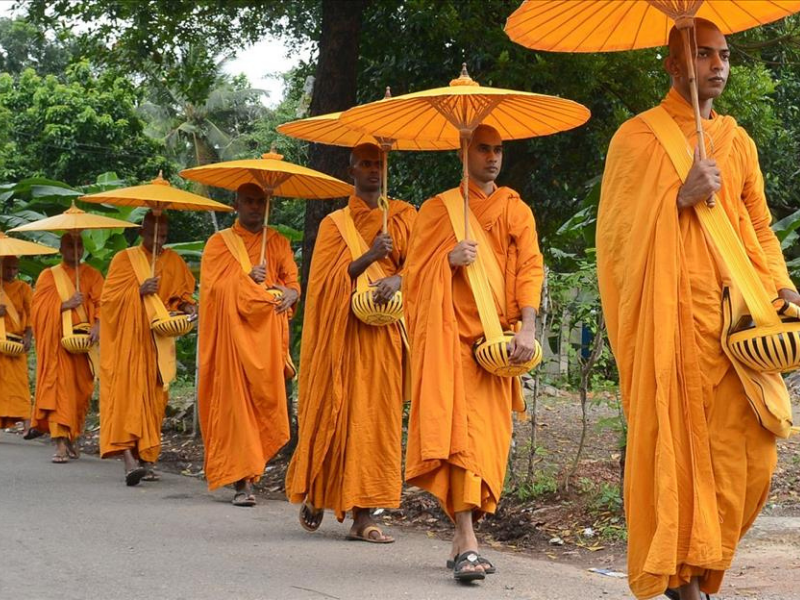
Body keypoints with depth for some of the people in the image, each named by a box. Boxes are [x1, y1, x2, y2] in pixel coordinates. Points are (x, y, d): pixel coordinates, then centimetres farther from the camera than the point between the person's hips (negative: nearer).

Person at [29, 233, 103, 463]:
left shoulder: (92, 275, 11)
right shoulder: (48, 276, 7)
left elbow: (102, 304, 0)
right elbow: (39, 308, -2)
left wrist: (97, 325, -19)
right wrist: (66, 304, -15)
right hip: (57, 342, -2)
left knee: (80, 390, 6)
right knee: (59, 388, -12)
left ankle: (73, 437, 23)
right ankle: (61, 444, -20)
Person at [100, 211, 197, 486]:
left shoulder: (173, 262, 10)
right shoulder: (124, 259, 0)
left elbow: (182, 293, 15)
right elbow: (110, 296, -4)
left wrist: (187, 306, -7)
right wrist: (139, 291, -19)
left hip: (158, 341, 4)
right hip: (128, 338, -4)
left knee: (153, 398, 3)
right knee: (128, 392, -15)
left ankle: (146, 458, 9)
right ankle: (129, 460, -25)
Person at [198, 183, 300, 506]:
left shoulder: (278, 243, 15)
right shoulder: (219, 243, 9)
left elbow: (293, 283, 6)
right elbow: (214, 285, -4)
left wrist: (290, 293, -16)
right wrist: (248, 278, -15)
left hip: (267, 334, 2)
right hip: (232, 333, -2)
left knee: (265, 401, -4)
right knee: (236, 403, -10)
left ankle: (244, 472, 10)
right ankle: (243, 481, -13)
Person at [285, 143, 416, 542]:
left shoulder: (404, 218, 13)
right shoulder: (335, 223, 10)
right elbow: (328, 279, 0)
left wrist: (397, 279, -21)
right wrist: (369, 257, -16)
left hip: (385, 332, 1)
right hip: (344, 330, -1)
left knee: (377, 415, -4)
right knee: (334, 413, -2)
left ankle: (363, 514, -4)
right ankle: (314, 494, 20)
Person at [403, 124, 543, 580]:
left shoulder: (517, 212, 13)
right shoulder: (439, 209, 10)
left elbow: (530, 269, 2)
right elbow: (418, 270, 7)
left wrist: (528, 328, -13)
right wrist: (450, 260, -14)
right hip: (450, 335, -3)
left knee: (489, 435, 2)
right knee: (461, 430, -14)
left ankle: (464, 535, 13)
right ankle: (467, 542, -20)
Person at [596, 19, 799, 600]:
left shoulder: (738, 141, 19)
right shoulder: (639, 136, 4)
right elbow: (622, 227, -1)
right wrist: (680, 197, -14)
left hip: (733, 313, 5)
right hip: (670, 315, -5)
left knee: (748, 448, -1)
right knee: (675, 439, -7)